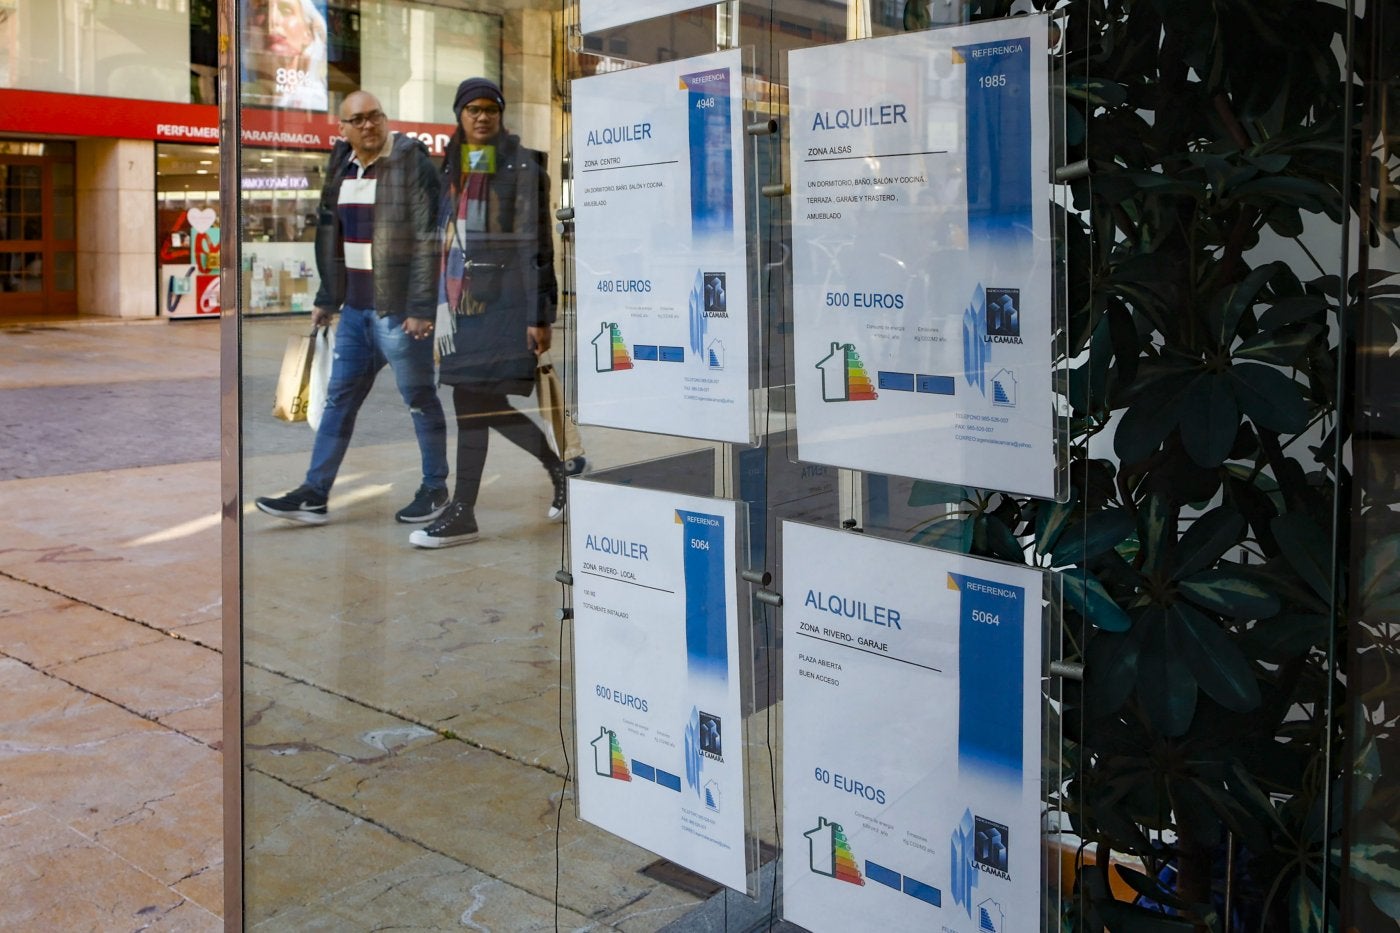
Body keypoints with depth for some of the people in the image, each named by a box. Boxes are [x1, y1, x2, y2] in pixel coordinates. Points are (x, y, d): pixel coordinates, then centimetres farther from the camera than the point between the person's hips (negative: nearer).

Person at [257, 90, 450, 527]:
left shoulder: (412, 164, -9)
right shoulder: (341, 168, 11)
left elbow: (429, 239, -14)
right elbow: (331, 239, 18)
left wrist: (422, 307, -18)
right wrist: (326, 299, 17)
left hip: (399, 309, -7)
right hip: (355, 308, 7)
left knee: (420, 400, 4)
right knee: (338, 400, 9)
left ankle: (435, 489, 18)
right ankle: (314, 495, 15)